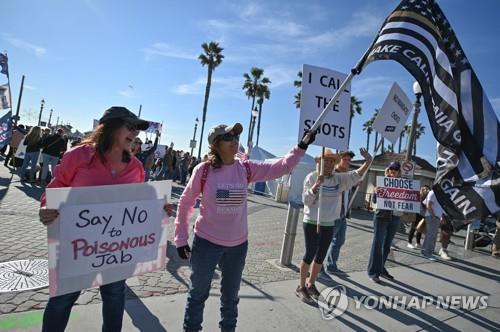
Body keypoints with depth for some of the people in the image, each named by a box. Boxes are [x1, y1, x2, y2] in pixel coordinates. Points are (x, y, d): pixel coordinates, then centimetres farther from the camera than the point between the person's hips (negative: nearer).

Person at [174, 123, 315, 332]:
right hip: (207, 242, -3)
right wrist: (181, 238, -3)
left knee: (231, 295, 23)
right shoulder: (203, 170, -14)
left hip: (238, 244, 3)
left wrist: (301, 147, -13)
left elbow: (280, 167, -4)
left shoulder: (246, 169, -5)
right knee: (198, 293, 15)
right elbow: (185, 203, -4)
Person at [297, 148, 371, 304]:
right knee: (310, 254, -3)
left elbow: (355, 176, -8)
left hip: (329, 224, 5)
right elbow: (306, 200, -13)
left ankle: (310, 285, 30)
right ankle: (301, 287, 14)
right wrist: (317, 184, -26)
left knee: (320, 256, 13)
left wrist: (367, 162, -23)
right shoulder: (312, 177, -8)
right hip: (312, 222, -5)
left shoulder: (339, 178, 4)